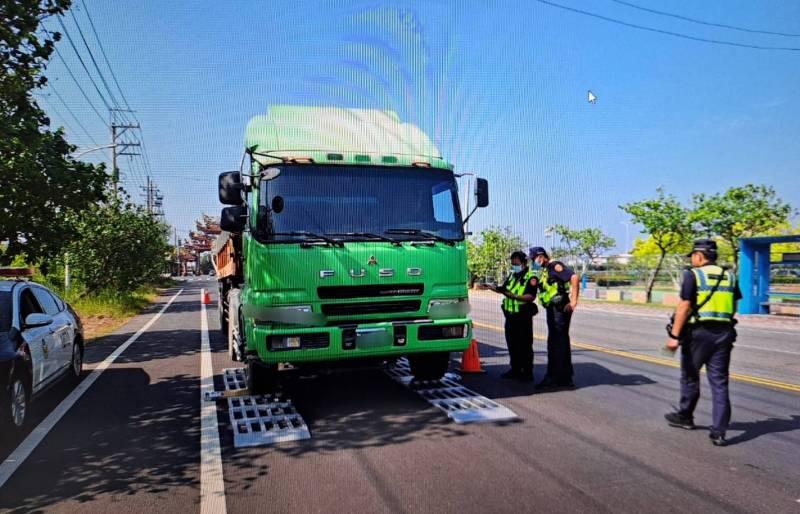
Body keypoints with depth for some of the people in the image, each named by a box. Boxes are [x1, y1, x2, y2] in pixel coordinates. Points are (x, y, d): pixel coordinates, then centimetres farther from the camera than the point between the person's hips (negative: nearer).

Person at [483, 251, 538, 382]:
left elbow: (531, 297, -20)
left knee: (525, 346, -1)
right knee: (512, 344, 13)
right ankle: (515, 370, 24)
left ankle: (527, 372, 6)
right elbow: (504, 288, 18)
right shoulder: (512, 275, 15)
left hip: (523, 317, -7)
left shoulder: (530, 277, -9)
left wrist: (514, 296, -28)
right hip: (510, 315, 8)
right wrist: (496, 288, -1)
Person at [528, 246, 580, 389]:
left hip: (560, 309, -10)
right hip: (551, 309, 10)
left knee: (560, 342, -4)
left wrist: (574, 300, -24)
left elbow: (574, 277, -24)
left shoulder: (555, 266, -12)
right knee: (553, 342, 14)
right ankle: (554, 376, 24)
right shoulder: (544, 270, 17)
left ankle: (564, 378, 3)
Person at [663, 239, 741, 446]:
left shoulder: (693, 275, -8)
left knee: (690, 377, 14)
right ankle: (719, 432, 4)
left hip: (699, 332, -4)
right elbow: (733, 307, 15)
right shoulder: (729, 276, 9)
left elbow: (684, 306, -14)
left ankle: (685, 417, 30)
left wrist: (674, 336, -14)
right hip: (723, 333, 4)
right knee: (719, 382, 6)